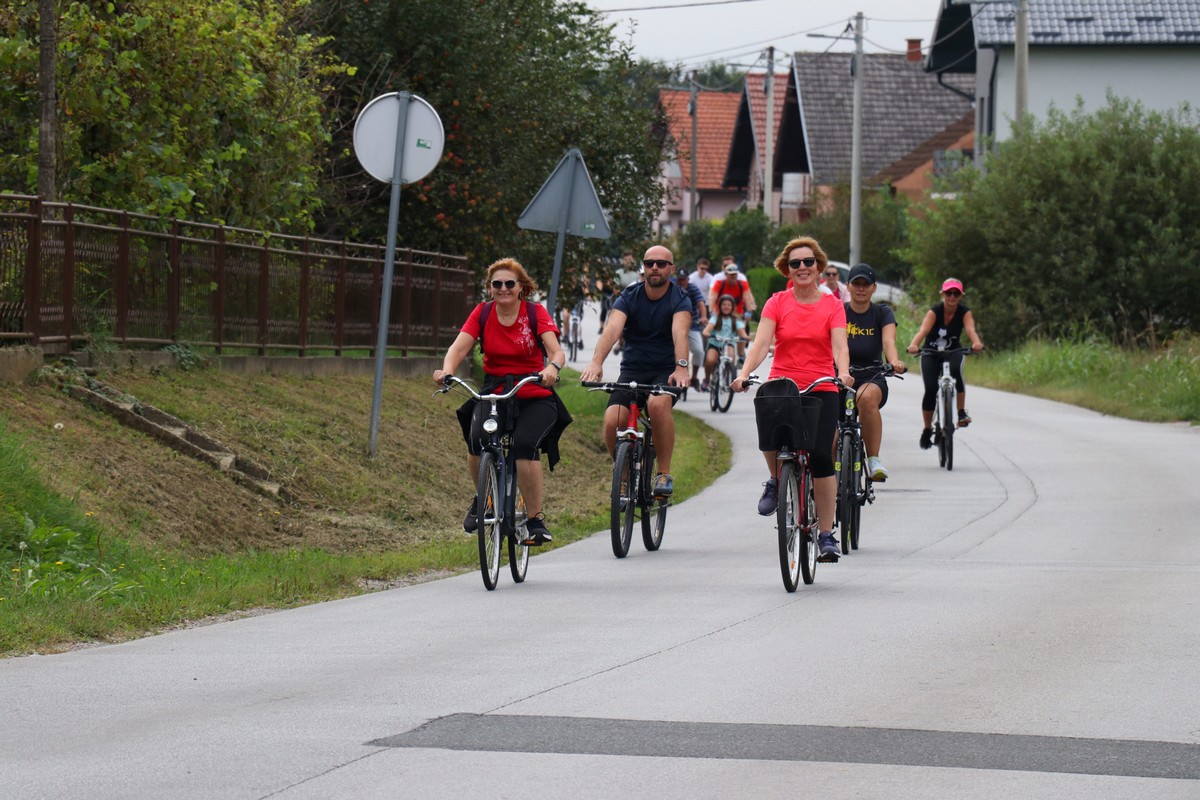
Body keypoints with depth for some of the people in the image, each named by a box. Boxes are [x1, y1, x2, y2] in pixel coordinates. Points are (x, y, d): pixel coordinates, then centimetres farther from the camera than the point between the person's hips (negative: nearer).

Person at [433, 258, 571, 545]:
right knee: (477, 440, -27)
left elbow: (556, 351, -17)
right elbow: (459, 348, -10)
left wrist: (552, 367, -41)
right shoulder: (482, 313, 1)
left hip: (533, 397, -2)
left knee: (523, 445, -29)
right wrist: (446, 370, -32)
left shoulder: (535, 312, -5)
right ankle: (483, 498, 3)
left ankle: (536, 519, -17)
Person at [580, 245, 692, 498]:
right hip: (632, 371, 2)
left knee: (657, 403, -36)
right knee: (612, 421, -23)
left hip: (666, 373, -2)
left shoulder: (680, 301, -5)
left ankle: (664, 474, -21)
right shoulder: (628, 298, -1)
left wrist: (681, 367, -44)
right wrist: (596, 361, -39)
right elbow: (612, 330, -19)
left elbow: (680, 333, -25)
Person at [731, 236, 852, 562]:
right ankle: (775, 481, 0)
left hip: (821, 389, 0)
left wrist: (843, 373, -29)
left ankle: (826, 534, 0)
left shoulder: (832, 306, 5)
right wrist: (744, 373, -23)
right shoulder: (777, 303, 6)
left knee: (821, 456, -11)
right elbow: (761, 342, -5)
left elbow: (839, 345, -8)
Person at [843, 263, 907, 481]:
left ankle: (874, 460, -33)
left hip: (872, 380, -1)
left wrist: (894, 362, -35)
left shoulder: (882, 314, 5)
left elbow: (889, 341, -12)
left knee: (867, 396, -38)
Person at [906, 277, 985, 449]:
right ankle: (927, 429, 5)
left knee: (956, 369, -35)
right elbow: (923, 330, -37)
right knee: (930, 390, -16)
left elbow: (970, 329, -34)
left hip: (953, 352, 1)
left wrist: (976, 343, -57)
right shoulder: (934, 312, -20)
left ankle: (962, 412, -23)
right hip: (931, 353, -1)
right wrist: (913, 345, -58)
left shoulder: (964, 312, -15)